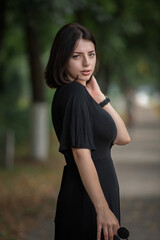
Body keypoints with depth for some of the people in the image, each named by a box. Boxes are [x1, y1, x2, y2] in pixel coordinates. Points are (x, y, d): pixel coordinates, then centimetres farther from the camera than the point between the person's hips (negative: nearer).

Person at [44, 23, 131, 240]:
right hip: (87, 200, -10)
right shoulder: (75, 93, -15)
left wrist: (98, 96, 4)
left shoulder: (81, 92, 13)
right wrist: (103, 209, -26)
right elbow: (81, 153, -23)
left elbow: (122, 138, 11)